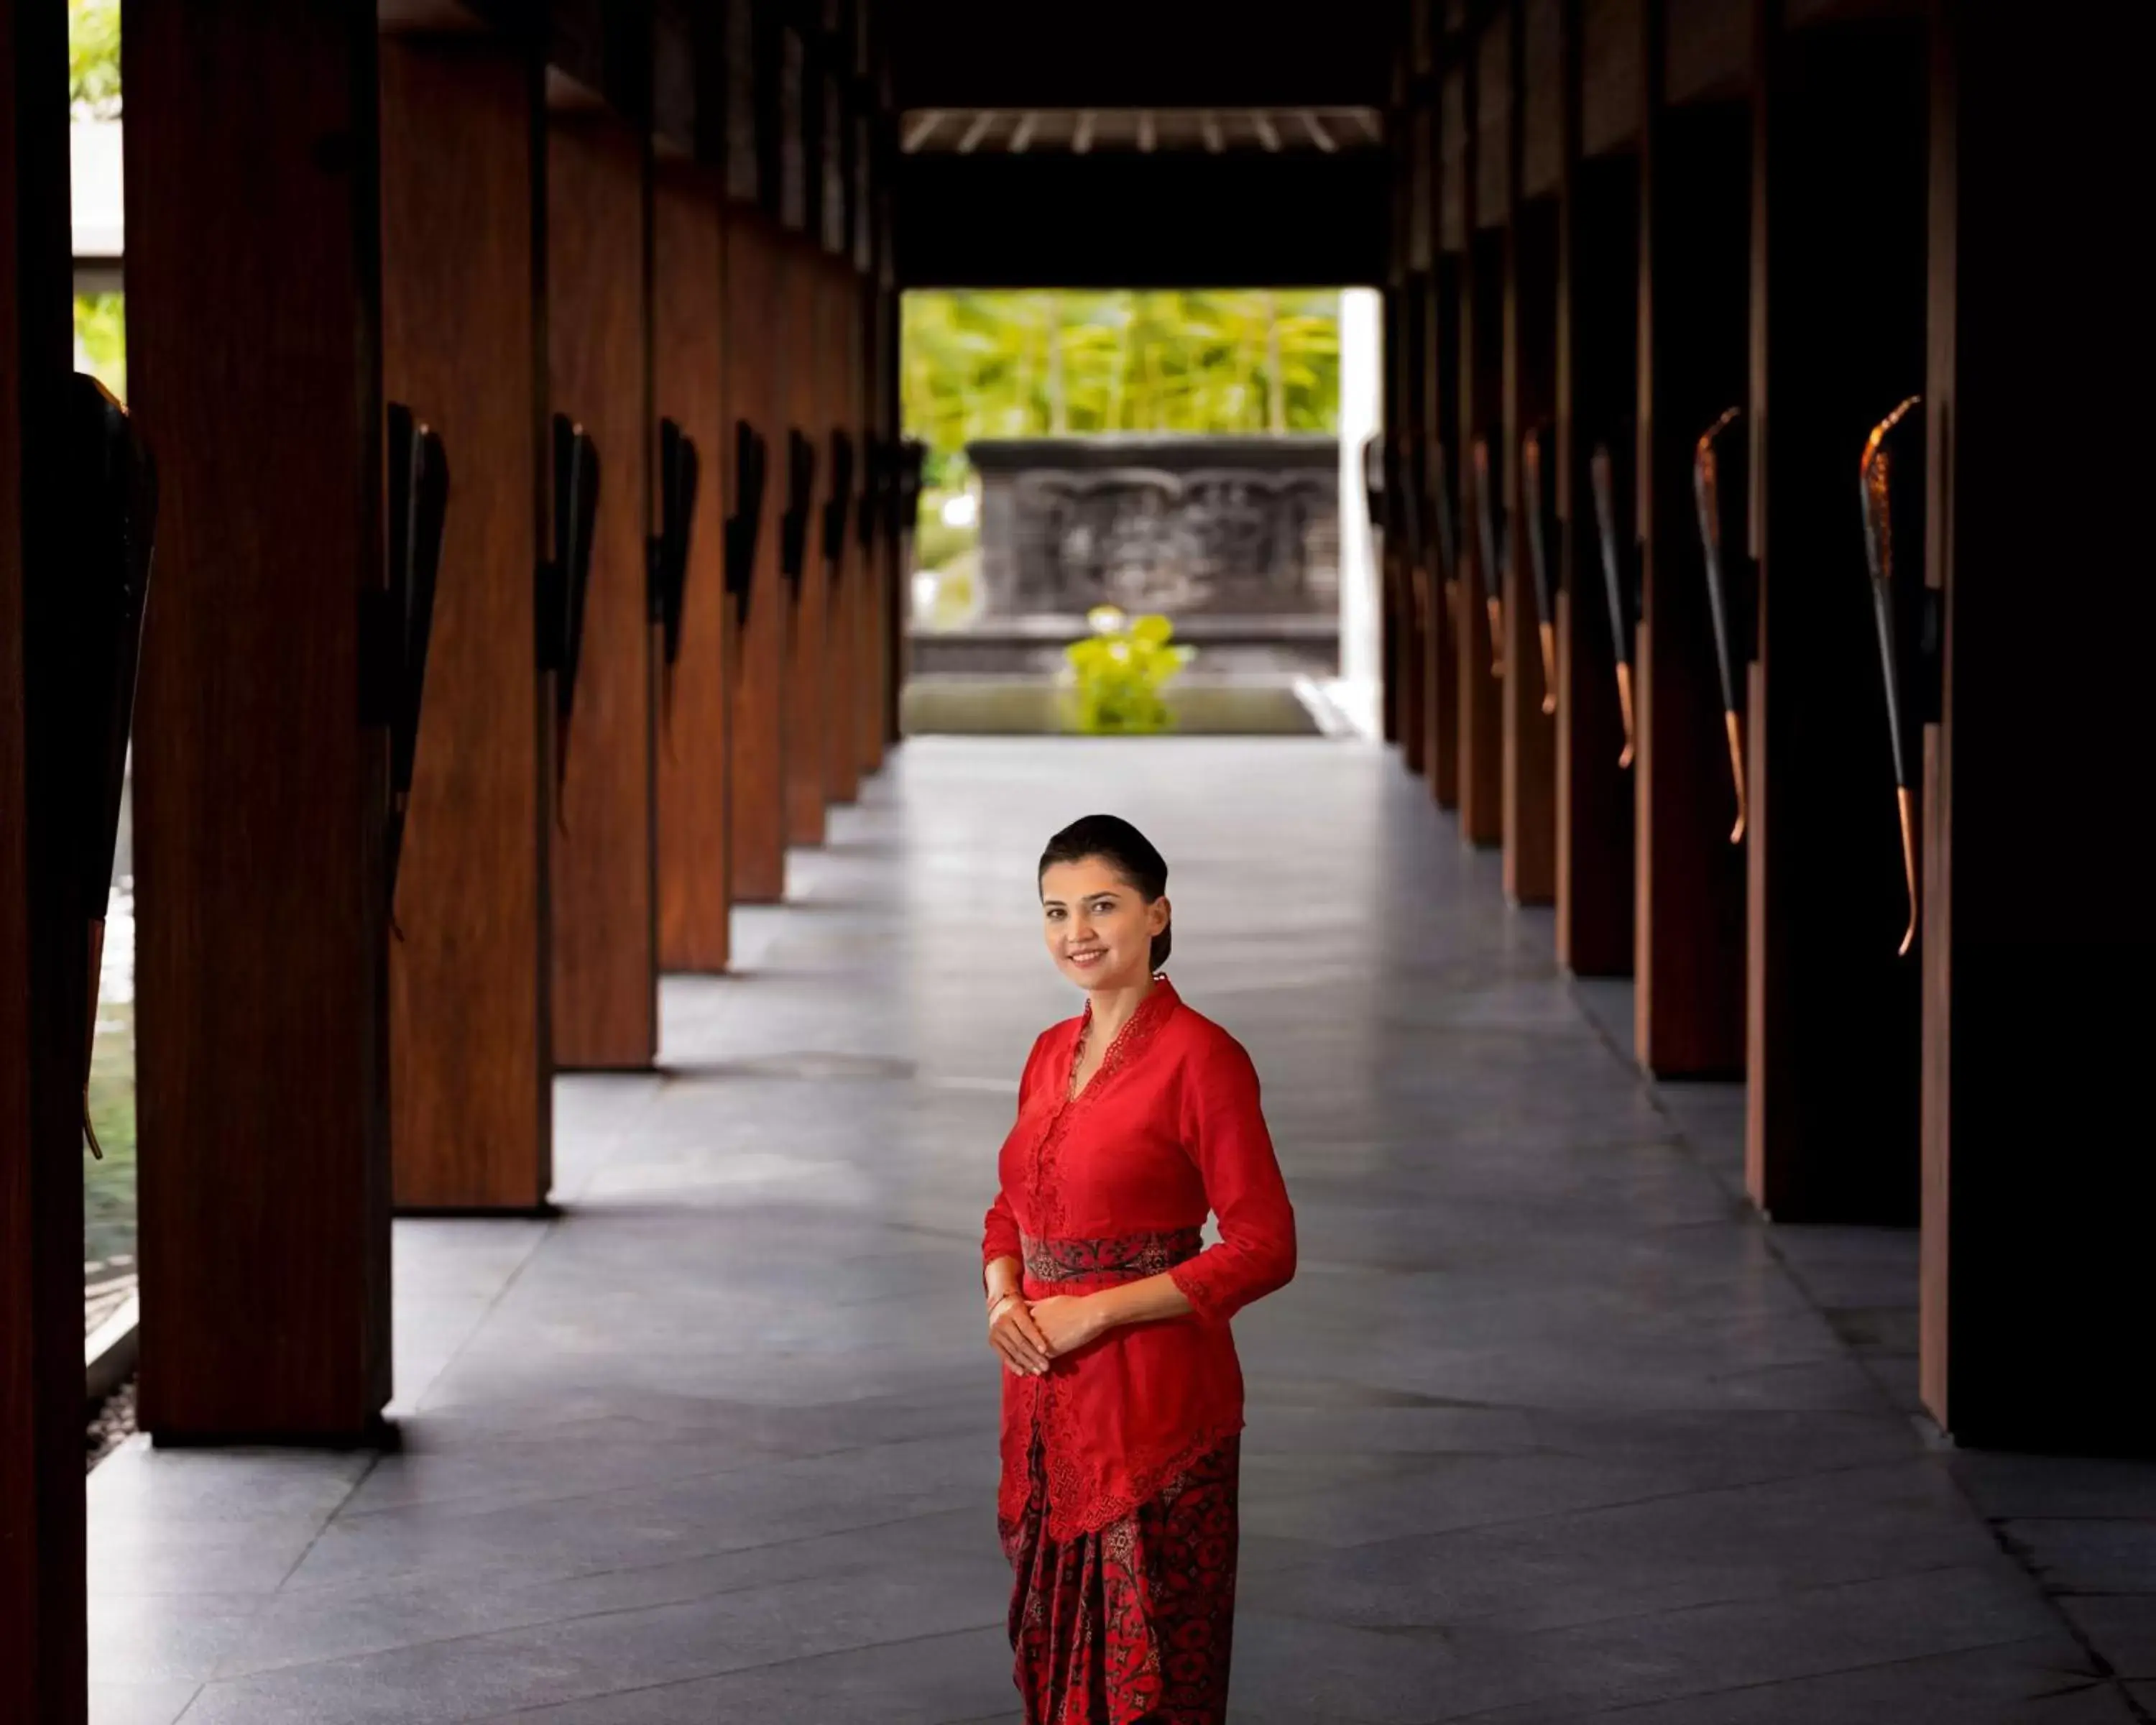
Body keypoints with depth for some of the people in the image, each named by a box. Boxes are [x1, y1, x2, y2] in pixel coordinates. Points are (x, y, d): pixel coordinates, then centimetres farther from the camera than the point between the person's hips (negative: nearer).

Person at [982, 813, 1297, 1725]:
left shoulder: (1201, 1056, -12)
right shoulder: (1051, 1053, 10)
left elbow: (1264, 1248, -14)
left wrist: (1094, 1310, -16)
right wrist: (1004, 1297, -1)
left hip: (1155, 1401, -7)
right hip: (1047, 1397, 7)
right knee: (1057, 1652, 13)